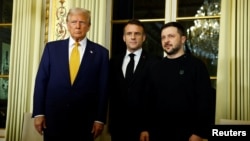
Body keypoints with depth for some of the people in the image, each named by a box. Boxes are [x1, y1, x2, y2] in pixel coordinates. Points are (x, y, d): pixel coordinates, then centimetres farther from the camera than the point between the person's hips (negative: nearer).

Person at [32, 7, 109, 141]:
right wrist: (38, 113, -2)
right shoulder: (52, 47, 4)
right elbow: (41, 81, 3)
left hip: (84, 120, -1)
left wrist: (100, 119, -2)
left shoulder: (100, 52, 1)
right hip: (53, 117, 1)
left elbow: (103, 88, 0)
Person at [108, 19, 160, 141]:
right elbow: (111, 91, 9)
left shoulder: (154, 62, -6)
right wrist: (111, 120, 5)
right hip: (118, 124, 4)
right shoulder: (114, 61, 8)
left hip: (143, 124, -3)